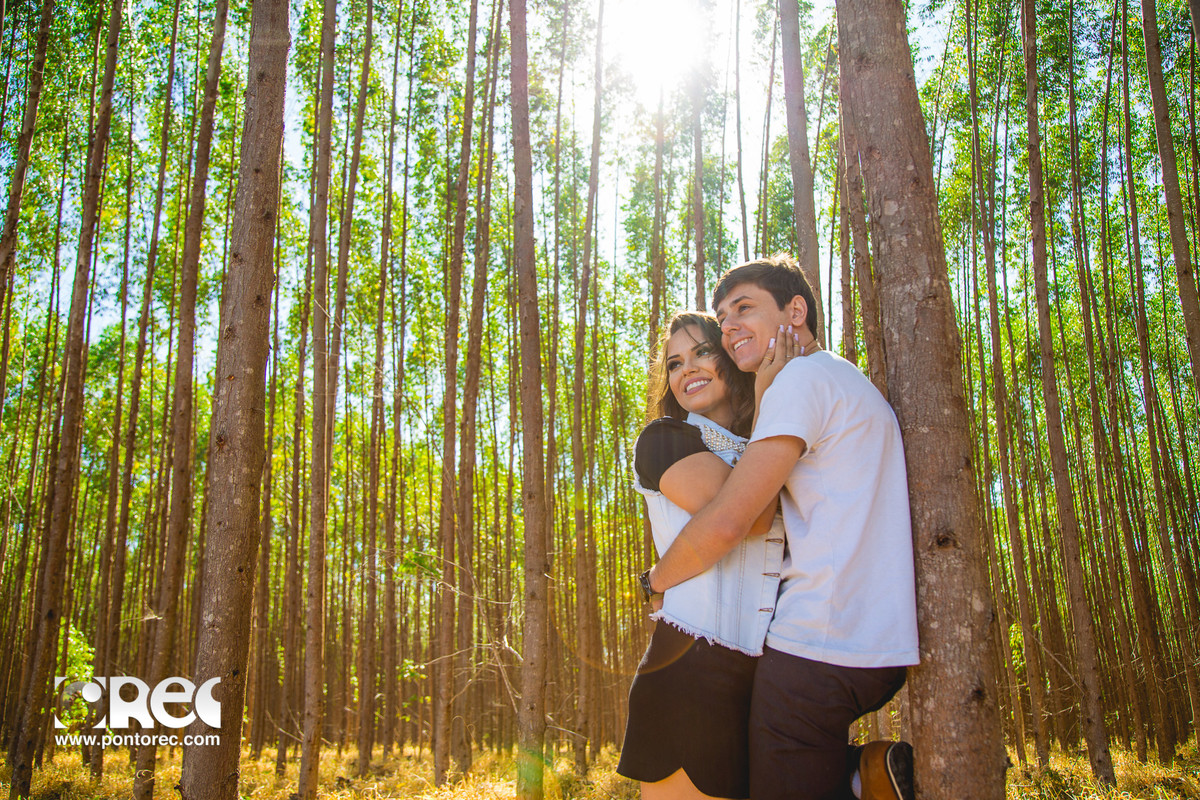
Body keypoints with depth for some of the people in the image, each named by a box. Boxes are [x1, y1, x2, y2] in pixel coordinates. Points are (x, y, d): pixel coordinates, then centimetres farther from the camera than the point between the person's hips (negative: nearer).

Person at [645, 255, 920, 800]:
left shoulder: (803, 378, -11)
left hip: (821, 648, -9)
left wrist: (657, 578, 0)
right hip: (878, 646, 9)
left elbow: (726, 523, -18)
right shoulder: (851, 384, 19)